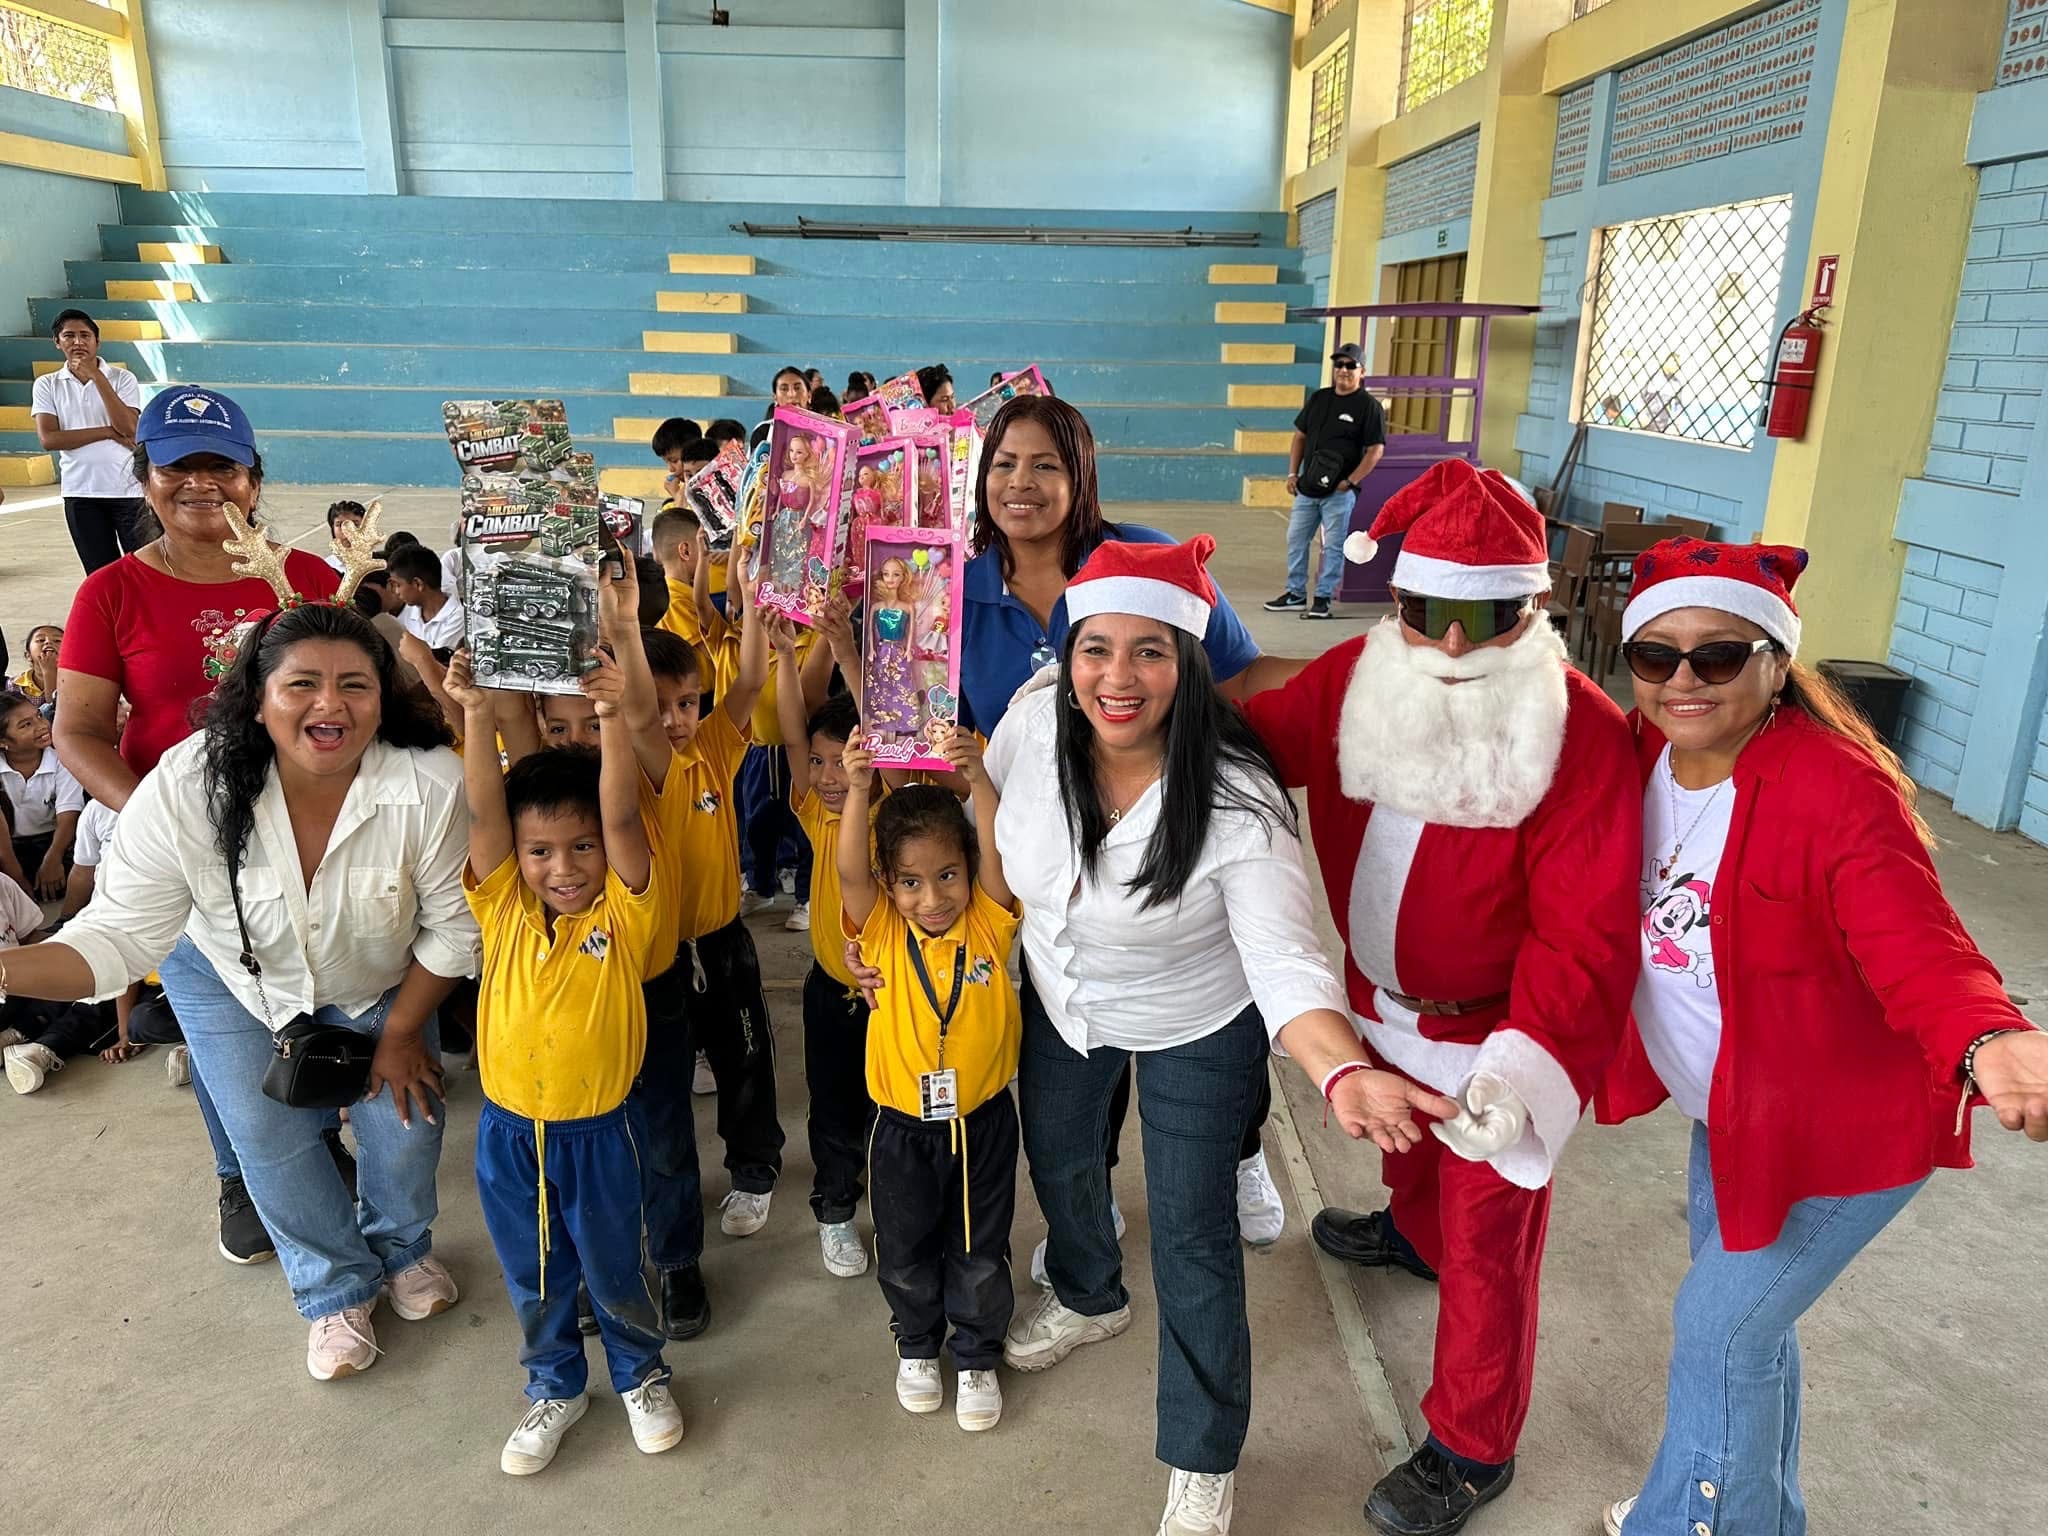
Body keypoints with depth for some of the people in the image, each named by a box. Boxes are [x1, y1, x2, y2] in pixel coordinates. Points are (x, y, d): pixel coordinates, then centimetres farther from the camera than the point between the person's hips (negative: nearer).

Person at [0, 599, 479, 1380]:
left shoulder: (430, 783, -35)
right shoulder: (186, 789, -32)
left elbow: (451, 926, -20)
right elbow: (121, 934, -27)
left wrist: (402, 1032, -10)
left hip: (384, 980, 0)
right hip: (235, 981, 0)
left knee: (406, 1119, 2)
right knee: (272, 1140, 3)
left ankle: (402, 1248, 38)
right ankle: (338, 1289, 32)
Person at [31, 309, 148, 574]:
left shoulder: (122, 378, 1)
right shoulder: (46, 385, 5)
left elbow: (128, 428, -13)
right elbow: (48, 438, -6)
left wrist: (97, 377, -15)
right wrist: (108, 432, -11)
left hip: (128, 489, -2)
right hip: (80, 494, 2)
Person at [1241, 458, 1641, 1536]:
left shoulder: (1581, 732, -28)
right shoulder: (1353, 682, -13)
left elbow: (1585, 932, -29)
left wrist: (1526, 1065, -40)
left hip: (1497, 1032, -5)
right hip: (1379, 1003, 6)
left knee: (1486, 1244, 9)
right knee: (1405, 1146, 34)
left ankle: (1473, 1449, 32)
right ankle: (1412, 1232, 68)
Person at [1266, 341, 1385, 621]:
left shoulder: (1369, 406, -6)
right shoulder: (1319, 398, 11)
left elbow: (1376, 449, -10)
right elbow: (1300, 435, 17)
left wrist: (1349, 482, -15)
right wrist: (1292, 473, 7)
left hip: (1339, 492, -6)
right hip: (1307, 488, 6)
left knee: (1333, 546, -1)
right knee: (1296, 539, 10)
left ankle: (1323, 598, 7)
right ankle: (1296, 594, 21)